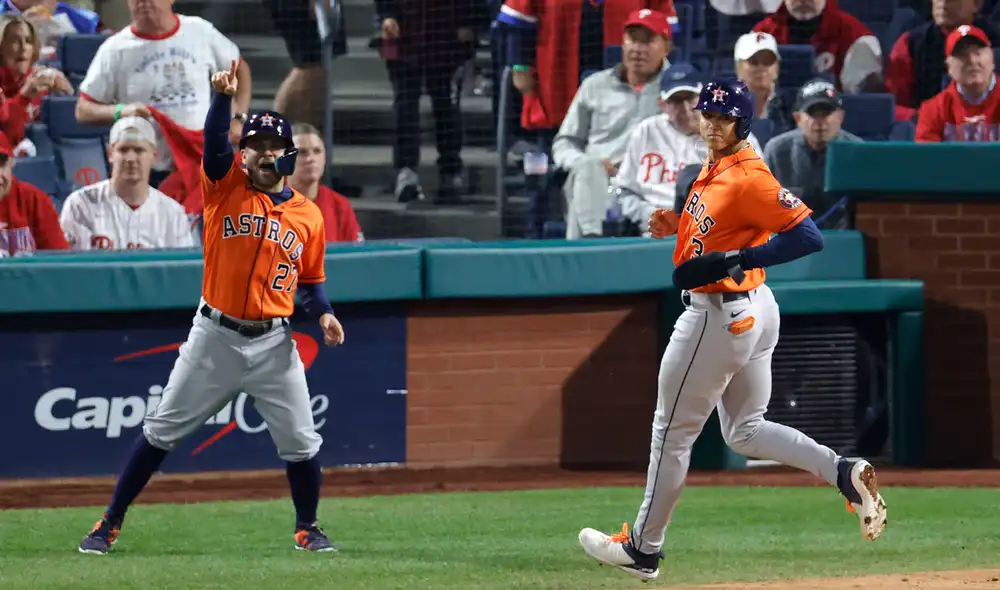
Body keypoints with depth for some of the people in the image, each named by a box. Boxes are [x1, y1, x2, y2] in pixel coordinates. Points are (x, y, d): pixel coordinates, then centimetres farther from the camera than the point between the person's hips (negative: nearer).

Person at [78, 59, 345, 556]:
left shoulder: (308, 215, 5)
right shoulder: (227, 187, -1)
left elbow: (311, 282, 13)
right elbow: (214, 145, -21)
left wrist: (323, 314, -8)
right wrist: (222, 98, -39)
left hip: (273, 344, 1)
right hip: (214, 337, -1)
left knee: (300, 441, 1)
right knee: (161, 431, 2)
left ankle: (307, 529, 23)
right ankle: (109, 524, 10)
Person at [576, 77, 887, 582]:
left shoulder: (748, 178, -22)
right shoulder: (713, 168, 8)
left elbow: (807, 236, -27)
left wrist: (729, 261, -29)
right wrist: (678, 222, 5)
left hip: (719, 315, -11)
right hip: (756, 311, 11)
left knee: (672, 431, 4)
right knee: (745, 432, 19)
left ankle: (643, 549, 16)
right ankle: (845, 473, 3)